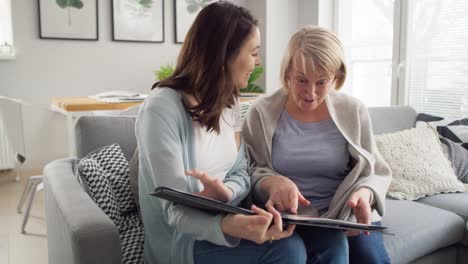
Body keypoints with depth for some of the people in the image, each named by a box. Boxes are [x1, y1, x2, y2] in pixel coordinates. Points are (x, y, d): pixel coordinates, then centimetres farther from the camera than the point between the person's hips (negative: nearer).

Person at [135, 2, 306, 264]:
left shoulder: (230, 102, 4)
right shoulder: (162, 108, -21)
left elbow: (241, 173, 4)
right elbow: (175, 210, -23)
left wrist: (227, 192, -21)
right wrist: (230, 227, -44)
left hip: (222, 222, 6)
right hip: (182, 241, -6)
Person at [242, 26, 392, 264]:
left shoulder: (354, 112, 2)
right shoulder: (262, 113, -3)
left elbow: (375, 172, 7)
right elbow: (246, 173, -2)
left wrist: (365, 193, -17)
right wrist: (271, 182, -25)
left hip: (348, 211, 3)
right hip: (293, 216, -2)